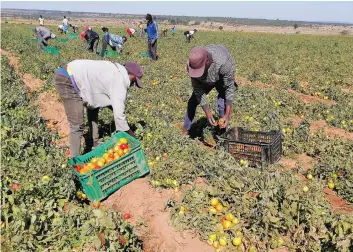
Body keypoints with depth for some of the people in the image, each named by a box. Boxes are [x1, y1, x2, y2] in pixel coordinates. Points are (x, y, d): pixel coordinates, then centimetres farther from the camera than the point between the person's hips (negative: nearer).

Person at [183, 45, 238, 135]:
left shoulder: (223, 63, -44)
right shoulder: (192, 64, -33)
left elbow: (230, 87, -33)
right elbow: (198, 88, -25)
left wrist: (227, 115, -37)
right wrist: (207, 113, -29)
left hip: (223, 80, -3)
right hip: (205, 81, 3)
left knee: (222, 106, -20)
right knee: (193, 102, 1)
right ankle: (185, 131, 16)